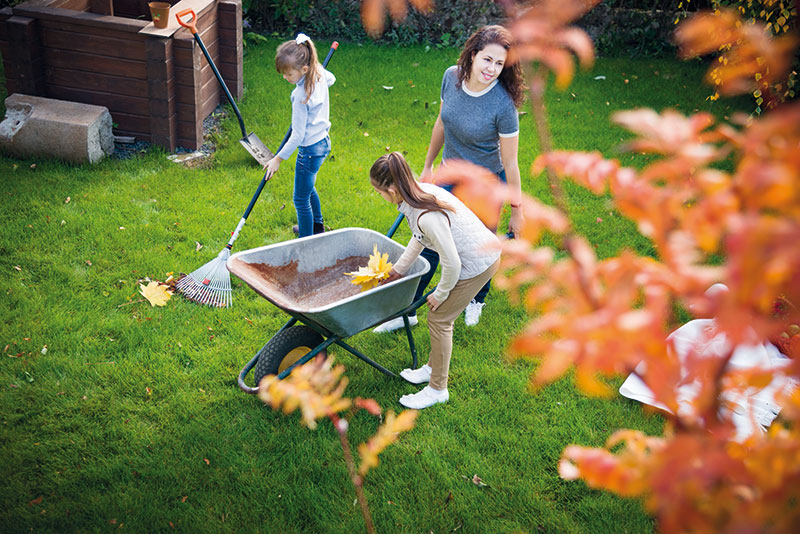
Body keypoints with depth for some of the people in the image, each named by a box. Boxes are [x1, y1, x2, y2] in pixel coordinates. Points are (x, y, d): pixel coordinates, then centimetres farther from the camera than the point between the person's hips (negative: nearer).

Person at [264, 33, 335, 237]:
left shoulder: (301, 95, -29)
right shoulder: (319, 73, -6)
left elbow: (298, 135, -24)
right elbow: (331, 79, 22)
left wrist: (278, 159, -15)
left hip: (310, 149, -10)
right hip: (323, 141, 10)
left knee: (301, 199, 4)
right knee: (308, 188, 30)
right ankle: (317, 227, 48)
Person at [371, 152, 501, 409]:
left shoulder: (428, 217, -35)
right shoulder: (421, 191, -6)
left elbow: (452, 264, -26)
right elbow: (419, 238, 12)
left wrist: (440, 294, -8)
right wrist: (398, 269, 18)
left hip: (478, 263, -9)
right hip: (484, 251, 9)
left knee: (439, 318, 3)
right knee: (440, 315, 19)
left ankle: (437, 389, 19)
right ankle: (433, 368, 39)